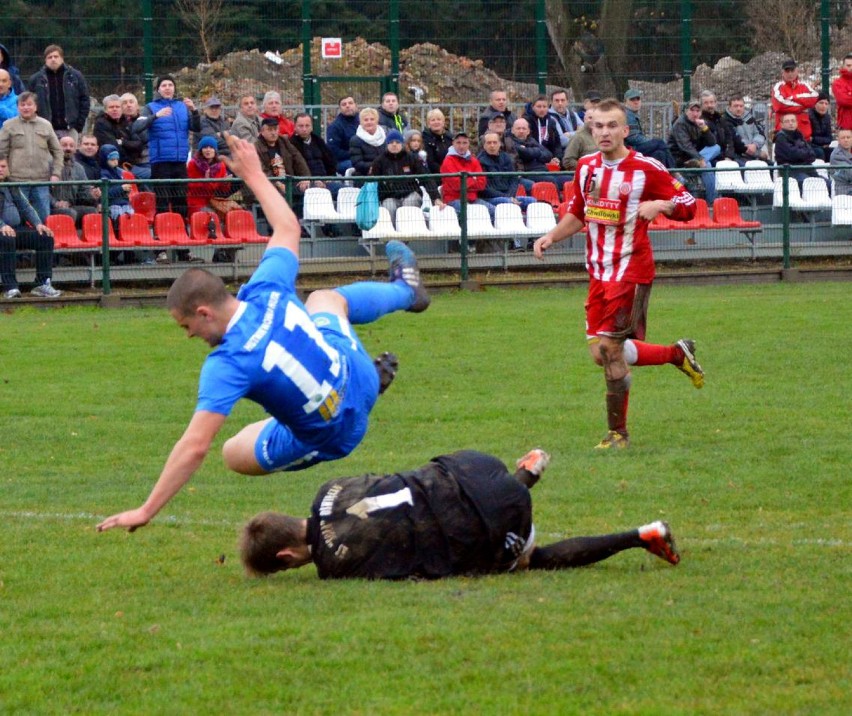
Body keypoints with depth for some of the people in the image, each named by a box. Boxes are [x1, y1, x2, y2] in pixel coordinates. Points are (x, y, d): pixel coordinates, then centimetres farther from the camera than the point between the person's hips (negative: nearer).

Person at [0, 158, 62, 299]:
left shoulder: (12, 186, 22)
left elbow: (25, 207, 20)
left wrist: (38, 223, 2)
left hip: (18, 229, 7)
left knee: (45, 237, -13)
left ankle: (42, 284, -14)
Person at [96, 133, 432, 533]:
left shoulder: (227, 364, -34)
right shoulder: (267, 290, -20)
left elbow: (195, 446, -38)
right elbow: (288, 227, 1)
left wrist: (146, 511, -35)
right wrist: (255, 176, 14)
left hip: (330, 436, -6)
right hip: (355, 373, 6)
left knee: (234, 453, 17)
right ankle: (405, 290, 70)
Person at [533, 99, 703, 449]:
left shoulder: (646, 169, -9)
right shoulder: (587, 166, 9)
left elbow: (688, 205, -5)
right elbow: (578, 214, 22)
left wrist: (660, 204, -25)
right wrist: (551, 236, 5)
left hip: (631, 271, -7)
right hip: (599, 272, 7)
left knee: (610, 348, -11)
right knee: (601, 353, 6)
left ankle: (617, 432, 3)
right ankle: (678, 354, 27)